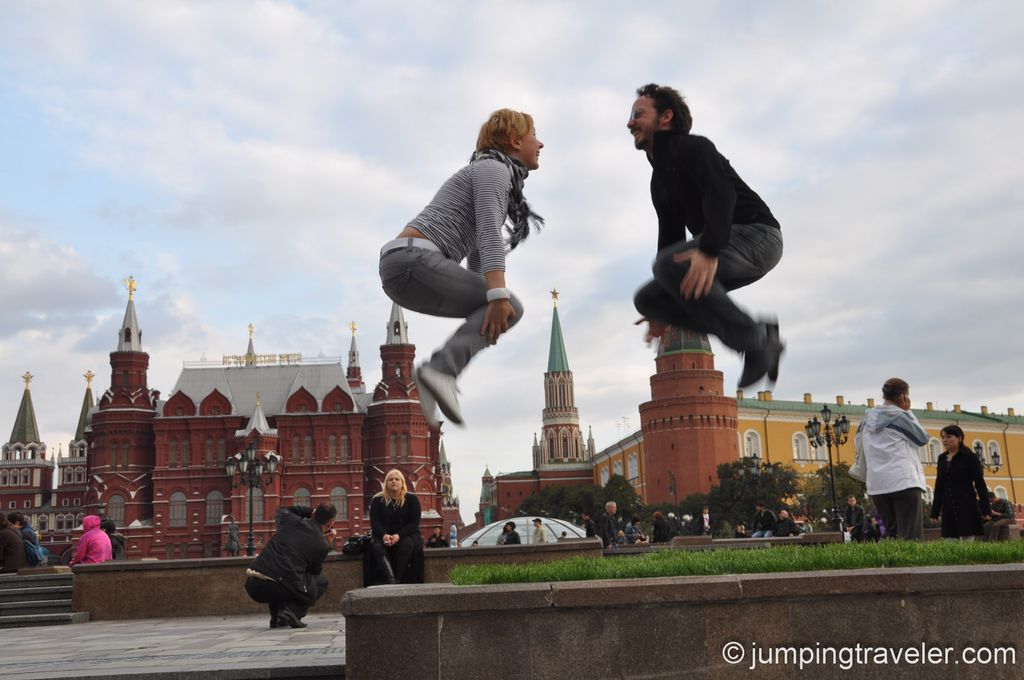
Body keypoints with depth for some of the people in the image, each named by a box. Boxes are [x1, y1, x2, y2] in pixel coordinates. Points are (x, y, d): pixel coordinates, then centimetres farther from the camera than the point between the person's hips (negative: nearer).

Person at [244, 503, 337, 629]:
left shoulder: (290, 520, 13)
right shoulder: (322, 545, 5)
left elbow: (281, 511, 39)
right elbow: (314, 571, 23)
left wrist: (309, 511, 37)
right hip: (280, 589, -4)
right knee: (322, 581, 24)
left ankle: (276, 617, 25)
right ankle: (293, 611, 0)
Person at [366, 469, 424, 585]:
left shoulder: (411, 499, 3)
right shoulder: (377, 500, 8)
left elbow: (414, 523, -5)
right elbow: (374, 522, -1)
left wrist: (399, 536, -22)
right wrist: (384, 535, -23)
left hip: (406, 535, -1)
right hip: (383, 535, 1)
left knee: (406, 545, -35)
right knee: (377, 547, -32)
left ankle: (400, 582, -33)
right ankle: (392, 582, -45)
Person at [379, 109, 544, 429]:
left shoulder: (496, 175, 29)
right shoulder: (493, 169, -1)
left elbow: (477, 250, 33)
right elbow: (489, 232, -18)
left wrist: (483, 309, 35)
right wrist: (497, 295, -28)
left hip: (398, 265, 10)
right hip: (414, 258, -10)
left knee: (496, 310, 17)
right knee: (510, 307, -9)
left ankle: (436, 381, 6)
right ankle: (442, 370, -23)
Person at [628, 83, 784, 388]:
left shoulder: (691, 147, -7)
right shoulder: (659, 180, 19)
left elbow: (722, 194, -26)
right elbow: (670, 237, 21)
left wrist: (708, 251, -41)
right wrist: (664, 309, 19)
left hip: (757, 236, -9)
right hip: (723, 251, 9)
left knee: (669, 264, -32)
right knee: (647, 299, -2)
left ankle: (755, 339, -22)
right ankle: (756, 334, -7)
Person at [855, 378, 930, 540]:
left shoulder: (869, 418, 13)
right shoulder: (901, 416, -5)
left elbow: (858, 443, 19)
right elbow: (922, 438, 5)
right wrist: (909, 412, 10)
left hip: (876, 484, 6)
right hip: (904, 482, -6)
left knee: (890, 533, 11)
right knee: (911, 535, -8)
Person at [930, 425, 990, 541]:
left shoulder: (970, 457, -1)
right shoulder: (942, 458, 12)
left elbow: (980, 484, -5)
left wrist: (985, 510, -11)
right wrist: (935, 511, 11)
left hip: (967, 507, -5)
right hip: (948, 508, 5)